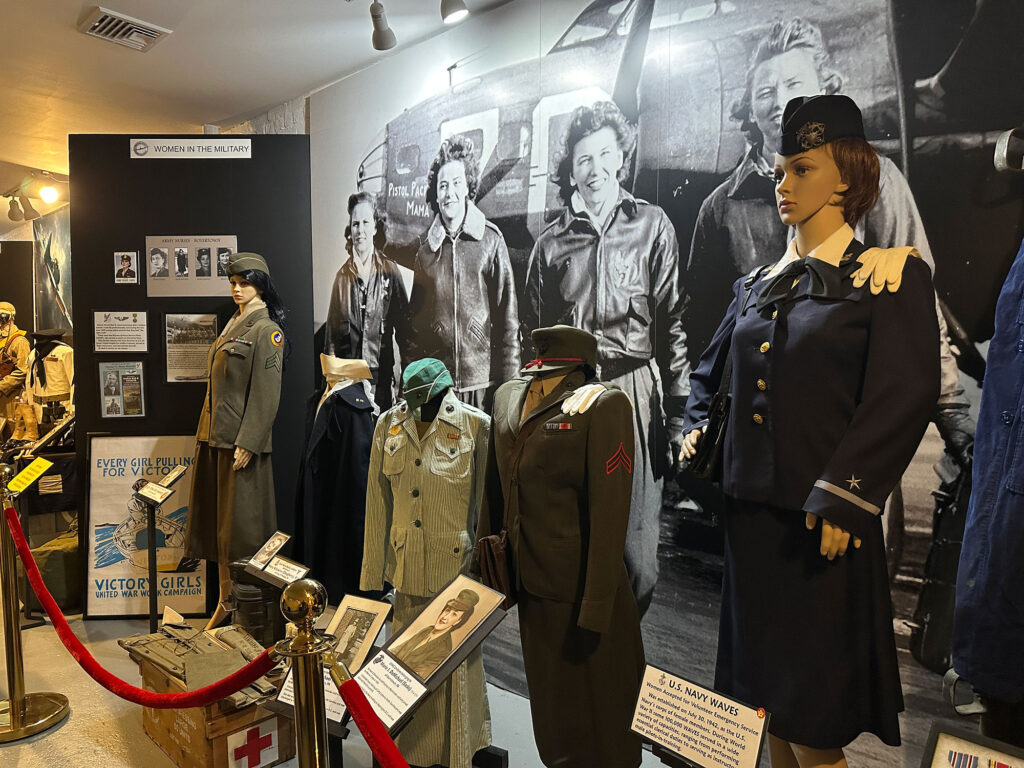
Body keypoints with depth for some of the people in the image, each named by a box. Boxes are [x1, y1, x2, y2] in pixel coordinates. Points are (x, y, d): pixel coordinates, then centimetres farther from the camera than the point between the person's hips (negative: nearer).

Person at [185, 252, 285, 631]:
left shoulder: (266, 330, -9)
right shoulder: (233, 326, 16)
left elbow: (266, 393, -15)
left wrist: (247, 442, -19)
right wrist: (206, 433, 15)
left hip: (242, 439, -8)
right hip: (214, 435, 8)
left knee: (242, 521, -1)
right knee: (217, 518, 12)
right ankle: (226, 599, 23)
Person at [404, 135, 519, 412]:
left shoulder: (490, 239, -2)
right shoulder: (425, 245, 8)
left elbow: (507, 316, -1)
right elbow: (414, 315, 14)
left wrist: (507, 382, -4)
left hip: (481, 379, -2)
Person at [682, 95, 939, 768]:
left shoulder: (893, 275, -4)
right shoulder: (757, 285, 12)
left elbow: (906, 395, -13)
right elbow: (709, 372, 24)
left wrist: (841, 499, -18)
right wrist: (696, 430, 9)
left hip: (825, 518, -5)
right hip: (751, 506, 6)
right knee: (765, 686, 17)